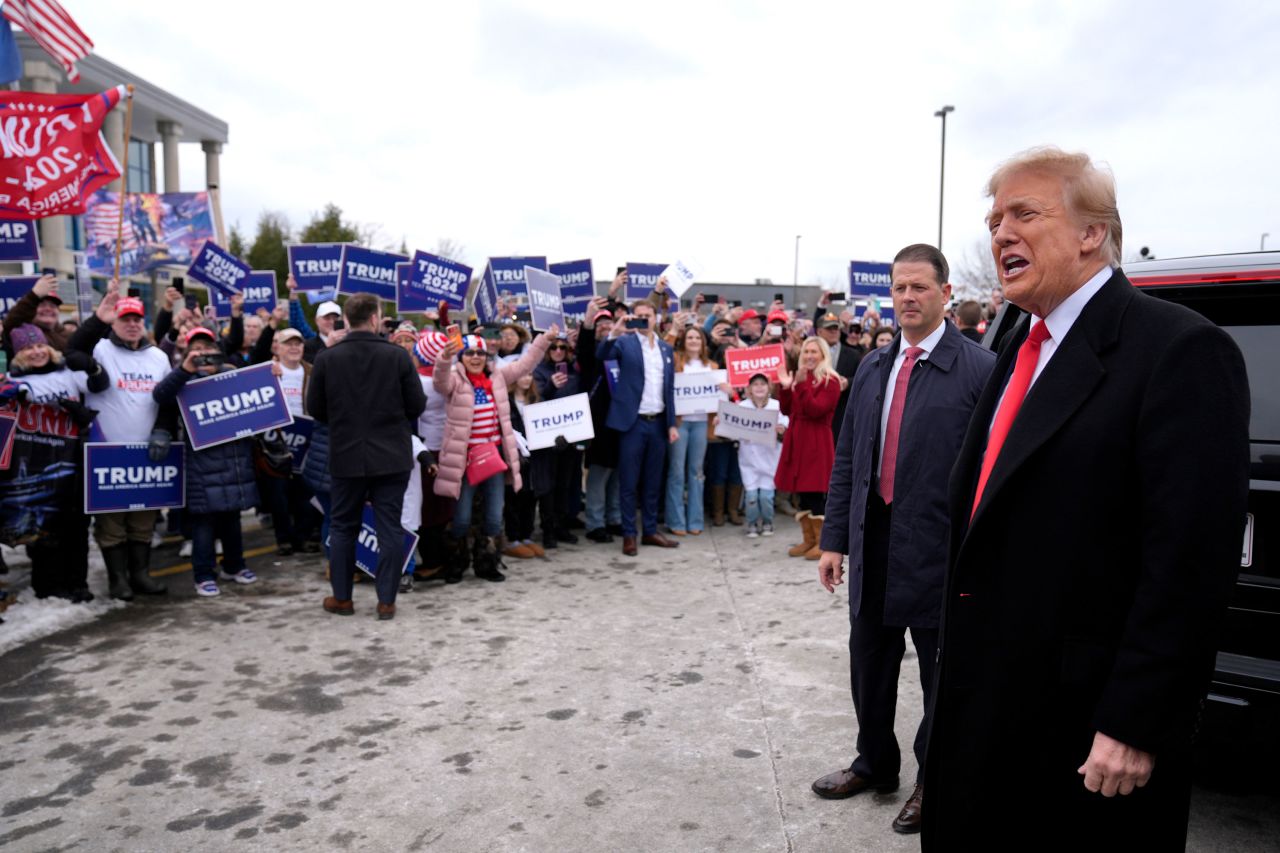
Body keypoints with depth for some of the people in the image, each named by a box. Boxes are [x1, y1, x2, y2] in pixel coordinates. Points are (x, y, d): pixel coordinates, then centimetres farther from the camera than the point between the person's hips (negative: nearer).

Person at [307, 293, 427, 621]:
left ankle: (341, 598, 22)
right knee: (390, 528, 6)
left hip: (346, 457, 1)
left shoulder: (326, 358, -4)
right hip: (392, 456, -1)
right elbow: (417, 406, -6)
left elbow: (315, 409, 1)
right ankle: (387, 601, 9)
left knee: (342, 527, 14)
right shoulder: (398, 355, -8)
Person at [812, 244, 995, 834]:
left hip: (939, 548, -5)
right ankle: (874, 764, 40)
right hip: (873, 543, 6)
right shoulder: (872, 369, 9)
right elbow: (846, 458, 10)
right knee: (868, 664, 18)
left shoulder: (978, 369, -9)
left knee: (943, 673, 12)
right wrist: (834, 538, 7)